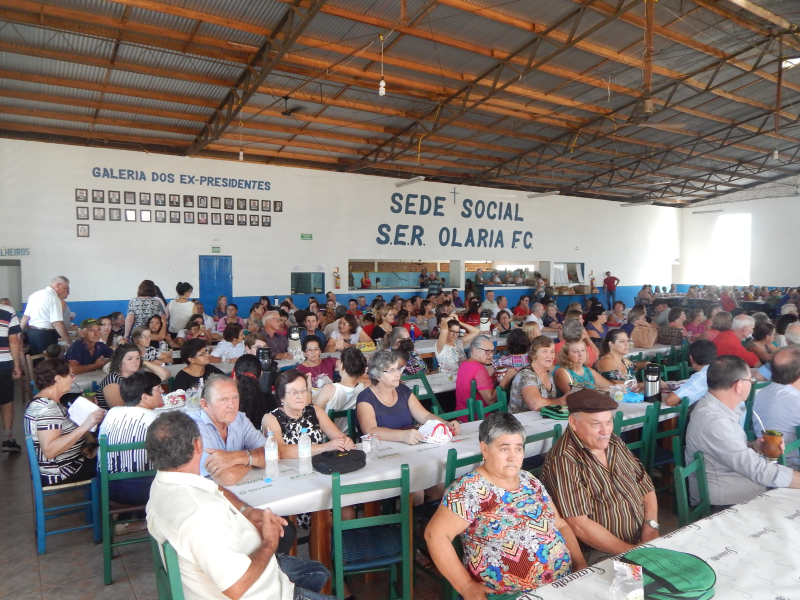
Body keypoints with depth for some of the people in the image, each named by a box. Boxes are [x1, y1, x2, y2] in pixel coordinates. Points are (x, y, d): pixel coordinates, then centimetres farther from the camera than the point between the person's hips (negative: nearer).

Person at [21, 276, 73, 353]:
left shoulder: (35, 295, 11)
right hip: (46, 335, -8)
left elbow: (25, 317, 14)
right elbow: (58, 324, -21)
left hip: (31, 333, 8)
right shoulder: (54, 298, -14)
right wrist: (70, 343, -19)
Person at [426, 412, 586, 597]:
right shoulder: (469, 488, -11)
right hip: (505, 594, -5)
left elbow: (560, 524, 17)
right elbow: (435, 534, -16)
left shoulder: (530, 481, 10)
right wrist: (466, 586, -16)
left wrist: (580, 564, 4)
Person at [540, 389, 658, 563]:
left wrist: (651, 526, -2)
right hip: (599, 554, -8)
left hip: (642, 542, 8)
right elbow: (579, 526, -22)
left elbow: (646, 487, 15)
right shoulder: (563, 461, -19)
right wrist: (633, 552, -18)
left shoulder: (615, 444, 8)